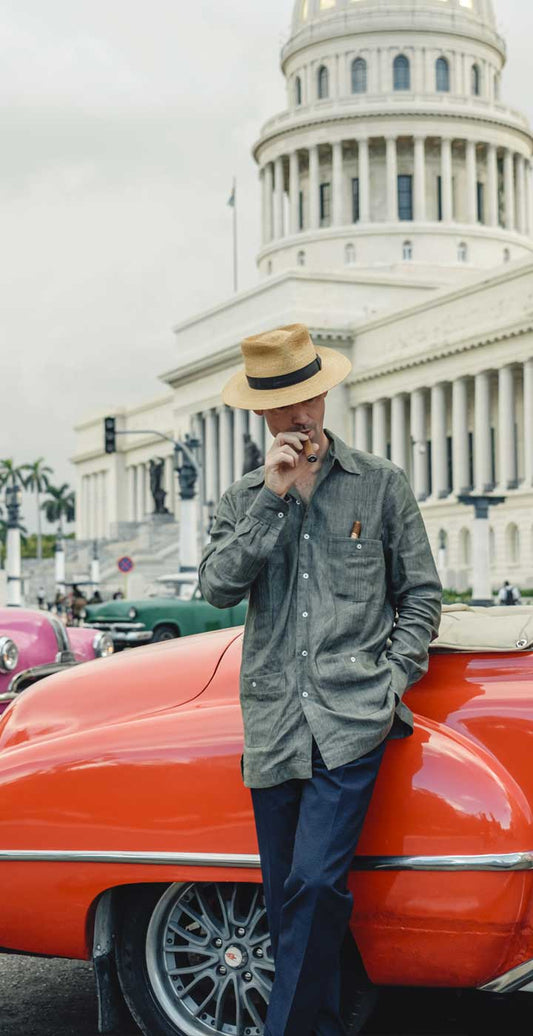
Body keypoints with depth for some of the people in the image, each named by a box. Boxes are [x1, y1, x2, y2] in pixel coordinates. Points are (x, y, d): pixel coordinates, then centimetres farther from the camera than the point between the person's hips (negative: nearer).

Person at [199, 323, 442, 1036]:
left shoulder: (382, 484, 6)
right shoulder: (243, 499, 11)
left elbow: (422, 596, 8)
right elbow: (218, 586, -4)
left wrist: (390, 683, -4)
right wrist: (273, 497, -11)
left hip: (352, 722, -3)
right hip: (273, 726, 3)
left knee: (313, 884, -16)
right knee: (288, 898, 8)